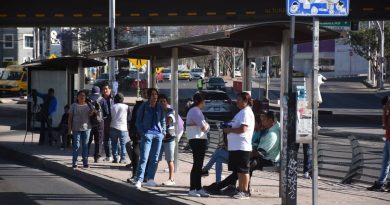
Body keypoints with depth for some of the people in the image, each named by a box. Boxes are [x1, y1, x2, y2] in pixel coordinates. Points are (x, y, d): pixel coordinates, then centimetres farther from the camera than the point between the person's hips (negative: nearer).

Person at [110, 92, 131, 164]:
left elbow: (109, 118, 7)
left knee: (114, 144, 10)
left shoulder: (112, 107, 2)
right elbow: (129, 117, 5)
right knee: (123, 144, 3)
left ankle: (115, 158, 9)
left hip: (113, 128, 2)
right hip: (123, 128, -2)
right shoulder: (126, 107, -3)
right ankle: (123, 158, -3)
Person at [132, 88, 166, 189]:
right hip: (147, 134, -5)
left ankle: (150, 179, 13)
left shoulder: (159, 107, 12)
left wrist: (163, 132, 7)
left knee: (154, 158, 7)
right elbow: (138, 121, 1)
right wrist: (142, 133, -8)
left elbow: (163, 121, 20)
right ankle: (139, 180, -14)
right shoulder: (144, 106, 0)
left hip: (158, 135, 5)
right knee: (144, 158, -11)